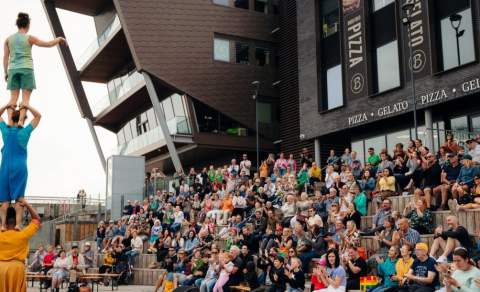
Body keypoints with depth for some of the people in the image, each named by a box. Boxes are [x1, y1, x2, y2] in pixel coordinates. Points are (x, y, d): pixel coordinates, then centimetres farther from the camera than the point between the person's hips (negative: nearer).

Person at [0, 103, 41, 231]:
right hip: (20, 168, -2)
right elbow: (38, 116, 7)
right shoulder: (24, 131, -2)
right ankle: (18, 224, -17)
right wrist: (27, 106, 6)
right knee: (19, 198, -6)